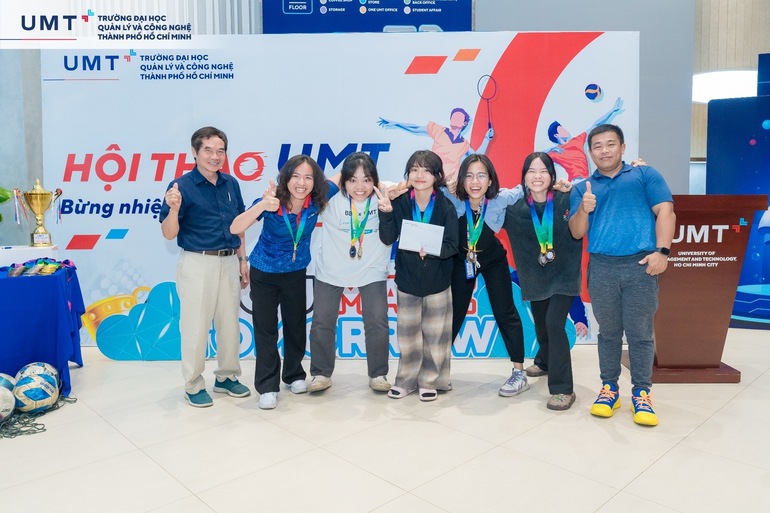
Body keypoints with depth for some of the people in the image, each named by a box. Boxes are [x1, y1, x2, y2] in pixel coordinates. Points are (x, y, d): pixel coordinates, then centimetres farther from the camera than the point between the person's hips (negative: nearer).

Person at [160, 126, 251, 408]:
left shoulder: (231, 184, 7)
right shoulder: (181, 186, -9)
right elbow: (169, 234, -11)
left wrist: (243, 260, 12)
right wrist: (174, 208, -29)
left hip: (229, 261, 5)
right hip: (197, 263, -5)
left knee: (230, 323, 13)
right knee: (196, 326, 3)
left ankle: (227, 376, 30)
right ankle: (193, 385, 19)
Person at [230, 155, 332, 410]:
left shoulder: (317, 200, -19)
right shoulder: (272, 201, -27)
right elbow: (235, 228, -37)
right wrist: (262, 206, -53)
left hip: (296, 272, 3)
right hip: (264, 273, -2)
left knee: (296, 325, 14)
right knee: (265, 329, 3)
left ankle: (294, 375, 35)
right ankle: (267, 386, 16)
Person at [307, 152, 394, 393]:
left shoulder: (382, 198, -14)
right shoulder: (331, 199, -16)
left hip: (372, 270, 0)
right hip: (331, 270, 0)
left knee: (377, 321, 0)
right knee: (322, 321, 7)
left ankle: (378, 374, 19)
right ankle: (321, 374, 25)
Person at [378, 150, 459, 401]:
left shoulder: (446, 207, -10)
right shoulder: (400, 203, -6)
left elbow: (452, 245, -13)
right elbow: (388, 238, -10)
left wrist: (432, 250, -31)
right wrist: (386, 213, -24)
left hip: (437, 281, -1)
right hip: (407, 279, 2)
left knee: (435, 333, 9)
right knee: (407, 333, 12)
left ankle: (430, 381, 25)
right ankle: (406, 379, 27)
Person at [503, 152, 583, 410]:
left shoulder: (567, 200, -15)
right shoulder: (515, 207, -8)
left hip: (564, 275, -3)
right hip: (535, 278, 4)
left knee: (554, 324, -17)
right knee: (541, 325, 19)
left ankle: (562, 388, -5)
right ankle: (545, 362, 51)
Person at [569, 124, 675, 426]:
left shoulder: (645, 175, 11)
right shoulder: (582, 188, 15)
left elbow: (665, 211, 1)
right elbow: (576, 233, 9)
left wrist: (661, 251, -12)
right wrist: (584, 209, -12)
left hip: (640, 265, -2)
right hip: (601, 268, 2)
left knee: (639, 332, 3)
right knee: (608, 332, 9)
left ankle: (641, 393, 14)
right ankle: (609, 389, 20)